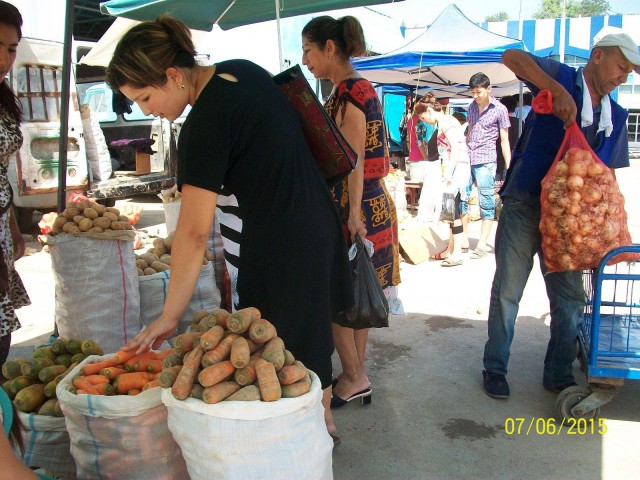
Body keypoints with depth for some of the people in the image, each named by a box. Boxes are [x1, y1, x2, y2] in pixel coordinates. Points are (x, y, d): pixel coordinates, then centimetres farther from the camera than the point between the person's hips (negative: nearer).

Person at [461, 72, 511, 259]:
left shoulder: (499, 109, -1)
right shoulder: (472, 106, 14)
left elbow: (504, 141, 0)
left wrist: (509, 169, -4)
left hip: (485, 161, -6)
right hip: (467, 159, 6)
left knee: (486, 202, -4)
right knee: (460, 198, 5)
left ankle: (482, 244, 0)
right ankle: (463, 239, 16)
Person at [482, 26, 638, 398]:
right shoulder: (561, 78, -2)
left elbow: (606, 173, 17)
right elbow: (512, 57, -18)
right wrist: (558, 90, -27)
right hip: (524, 205, -5)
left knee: (570, 298, 9)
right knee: (507, 291, 3)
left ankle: (560, 375, 26)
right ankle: (495, 369, 20)